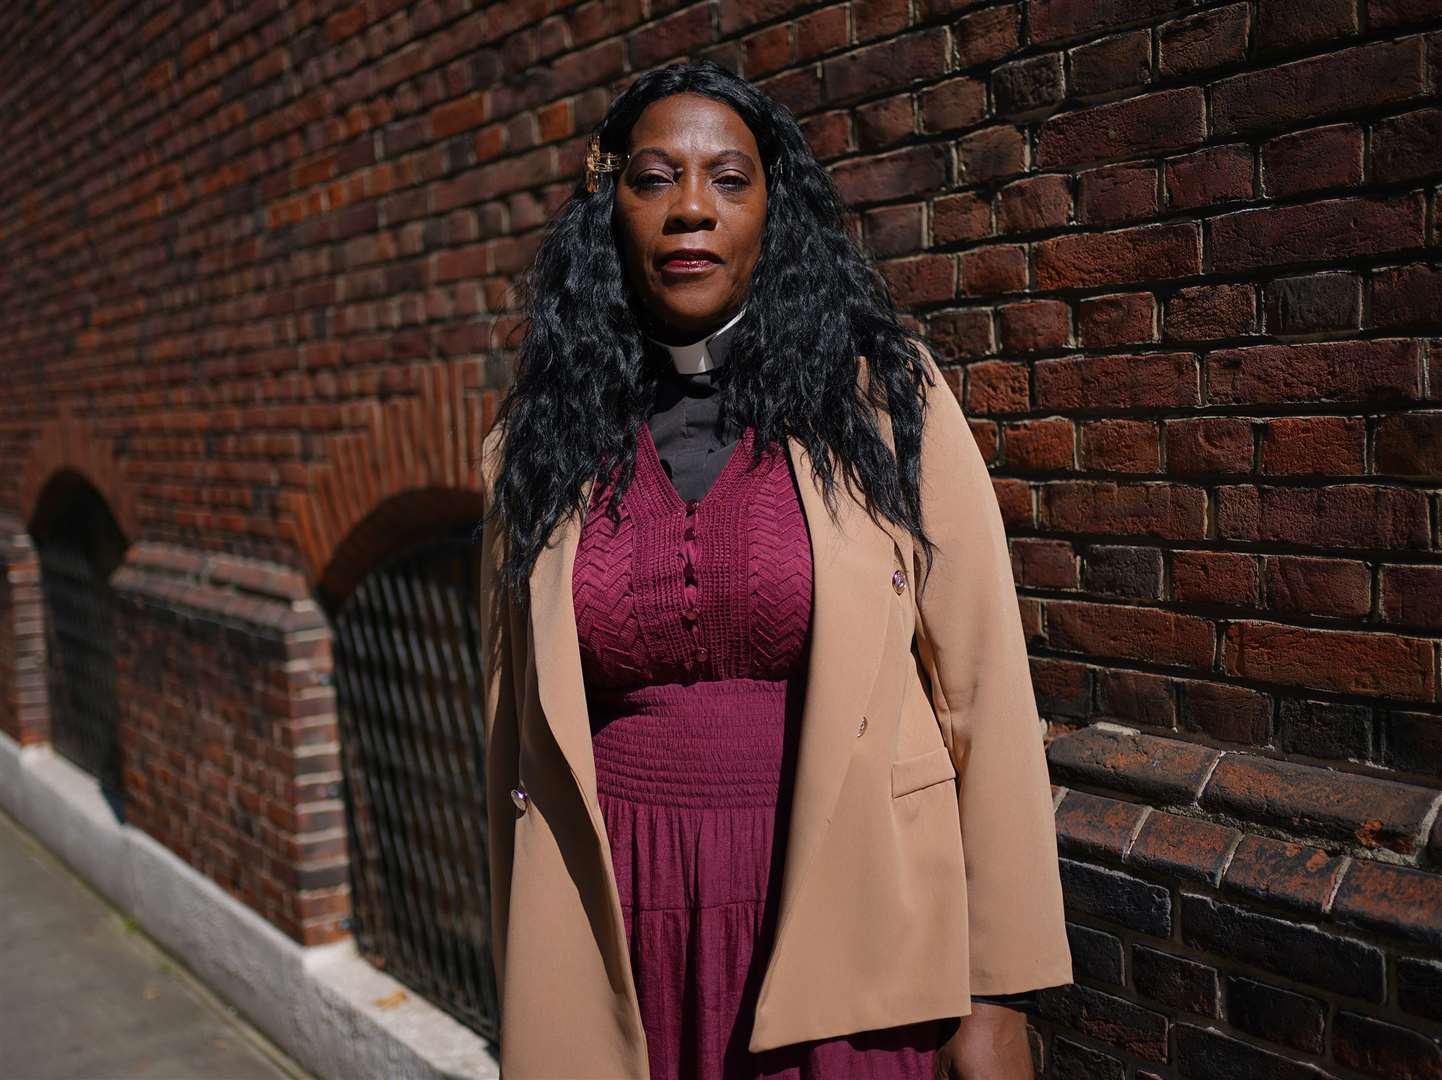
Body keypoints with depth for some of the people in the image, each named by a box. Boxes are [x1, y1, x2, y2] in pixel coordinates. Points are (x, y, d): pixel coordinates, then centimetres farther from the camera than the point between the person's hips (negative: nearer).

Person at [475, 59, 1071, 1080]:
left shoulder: (886, 396, -4)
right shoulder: (540, 440, 3)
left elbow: (984, 693, -5)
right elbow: (517, 729, 8)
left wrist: (997, 994, -6)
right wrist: (528, 997, 11)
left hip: (843, 923, -2)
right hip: (622, 942, 2)